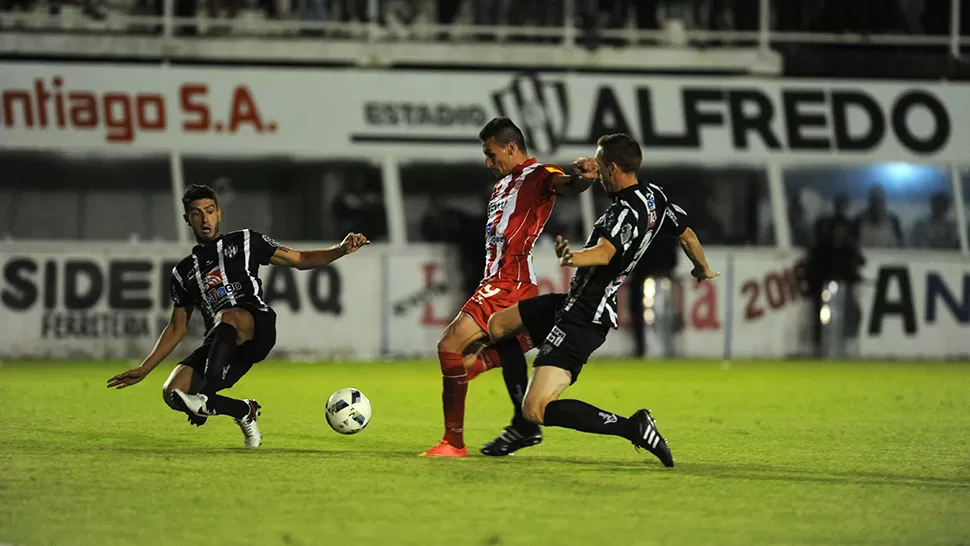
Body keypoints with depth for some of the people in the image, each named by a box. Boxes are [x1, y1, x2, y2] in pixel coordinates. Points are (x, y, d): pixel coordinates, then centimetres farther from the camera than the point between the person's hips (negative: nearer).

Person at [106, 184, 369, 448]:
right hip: (220, 346, 4)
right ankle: (244, 411, -2)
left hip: (256, 329, -4)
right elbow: (176, 329, 27)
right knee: (172, 392, -20)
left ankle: (206, 400, -46)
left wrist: (341, 250, -1)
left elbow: (301, 259, 16)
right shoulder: (184, 273, 23)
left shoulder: (244, 242, 16)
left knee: (227, 316, -40)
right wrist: (143, 369, 21)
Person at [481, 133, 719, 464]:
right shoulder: (655, 197, 5)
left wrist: (573, 259, -62)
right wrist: (704, 270, 38)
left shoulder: (626, 211, -23)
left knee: (537, 409, -17)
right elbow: (687, 235, 19)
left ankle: (634, 428, -15)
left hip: (583, 321, -11)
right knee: (497, 325, 23)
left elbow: (605, 252, -42)